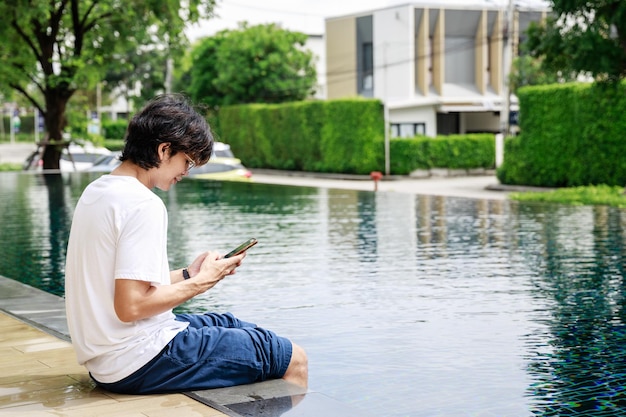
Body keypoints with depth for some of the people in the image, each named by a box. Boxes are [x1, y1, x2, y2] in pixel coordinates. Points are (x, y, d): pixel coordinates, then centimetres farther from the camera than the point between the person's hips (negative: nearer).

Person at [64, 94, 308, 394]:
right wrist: (200, 283, -12)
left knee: (229, 324, 28)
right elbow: (131, 306, -25)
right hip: (139, 364, -10)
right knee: (293, 359, -5)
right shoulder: (142, 204, -19)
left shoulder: (96, 191, 10)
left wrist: (186, 274, 6)